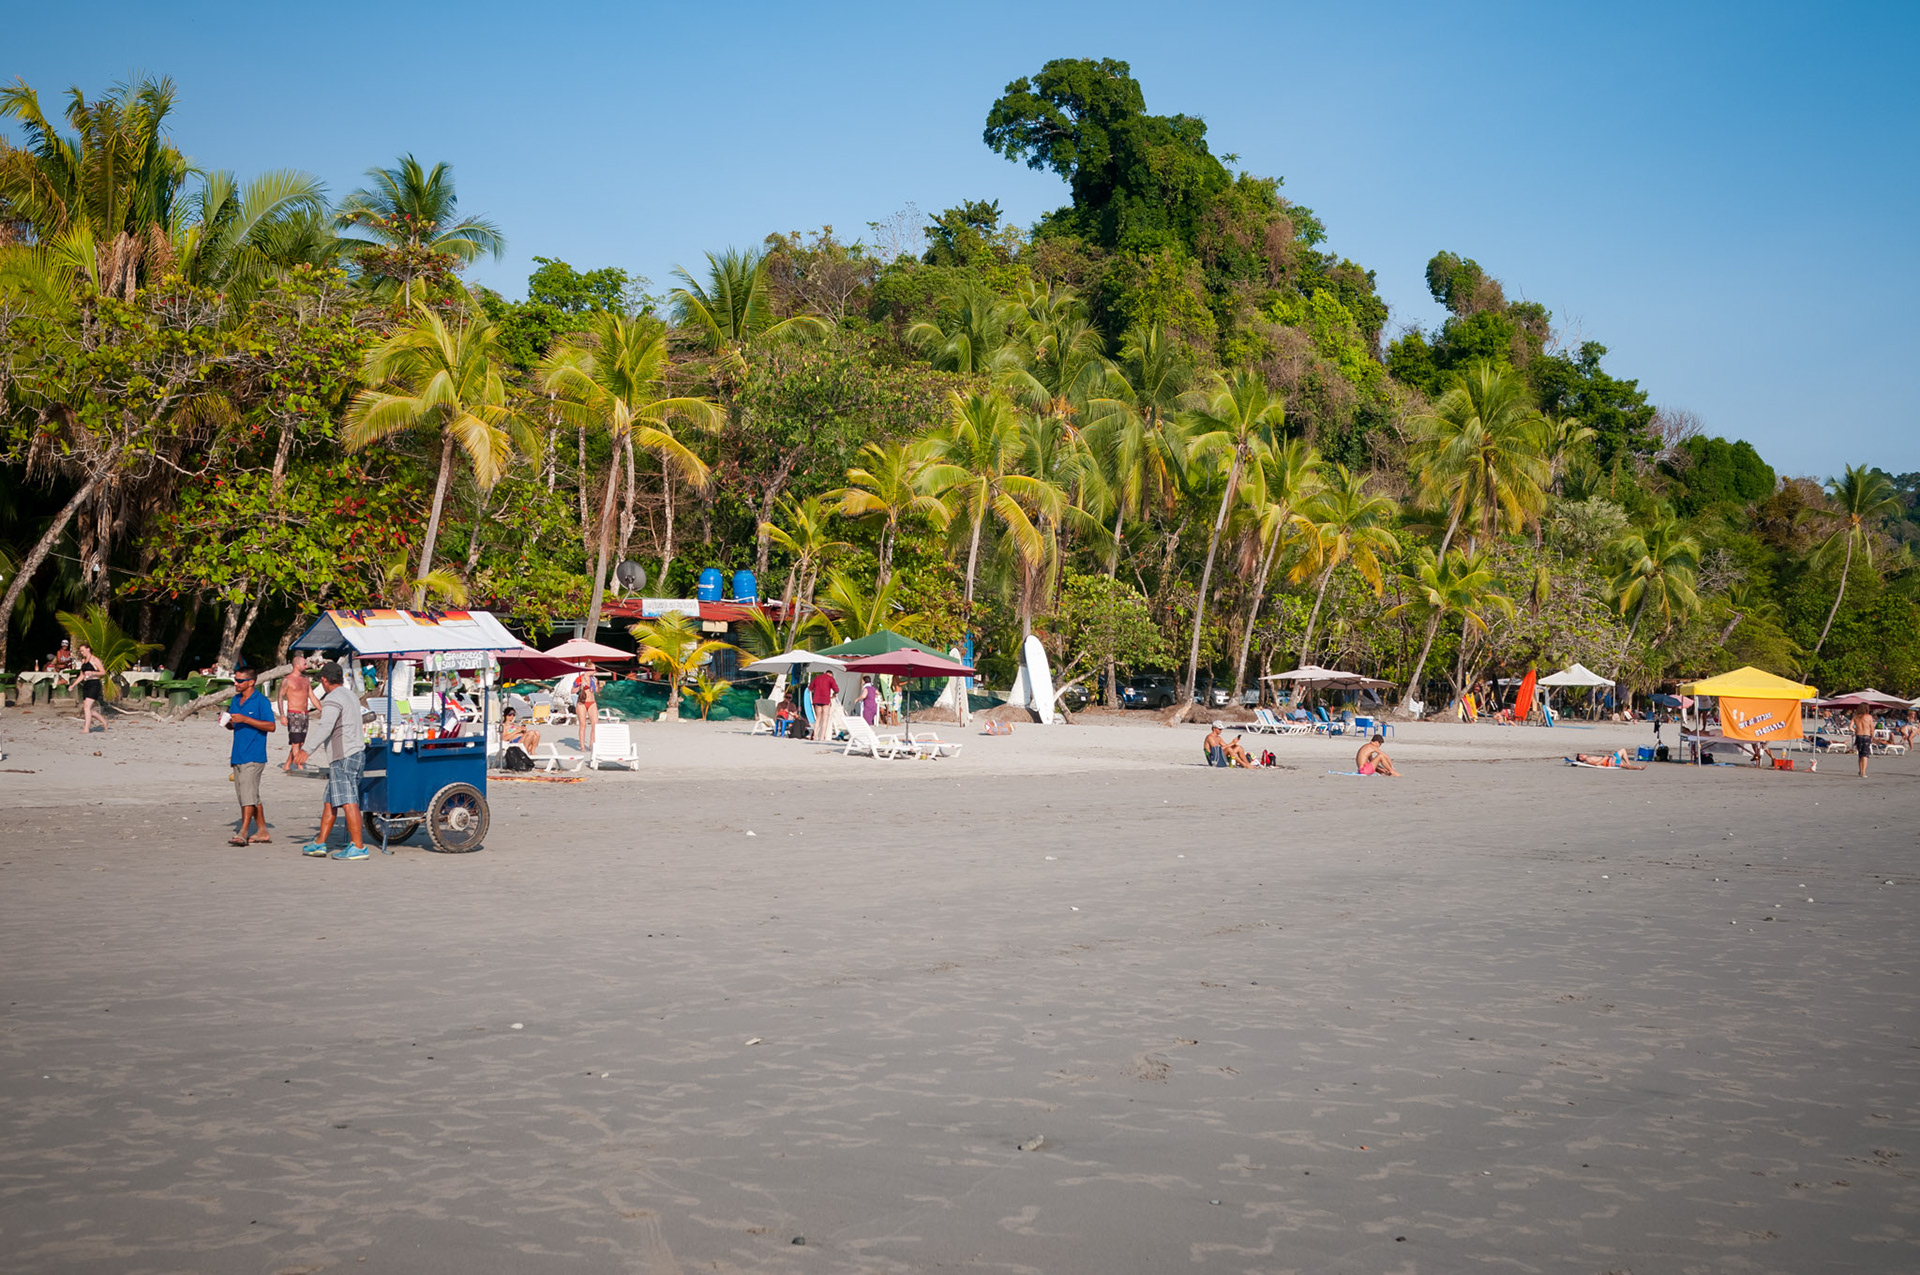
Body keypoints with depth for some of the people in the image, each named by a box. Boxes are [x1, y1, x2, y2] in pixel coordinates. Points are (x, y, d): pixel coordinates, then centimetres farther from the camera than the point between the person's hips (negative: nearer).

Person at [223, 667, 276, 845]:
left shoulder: (261, 701, -8)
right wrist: (226, 721, 0)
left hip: (253, 755, -8)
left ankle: (243, 833, -16)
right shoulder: (235, 700, 15)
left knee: (248, 793, -13)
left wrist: (245, 719, -21)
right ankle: (262, 832, 16)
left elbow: (271, 726, -16)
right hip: (238, 755, 8)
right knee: (248, 796, 10)